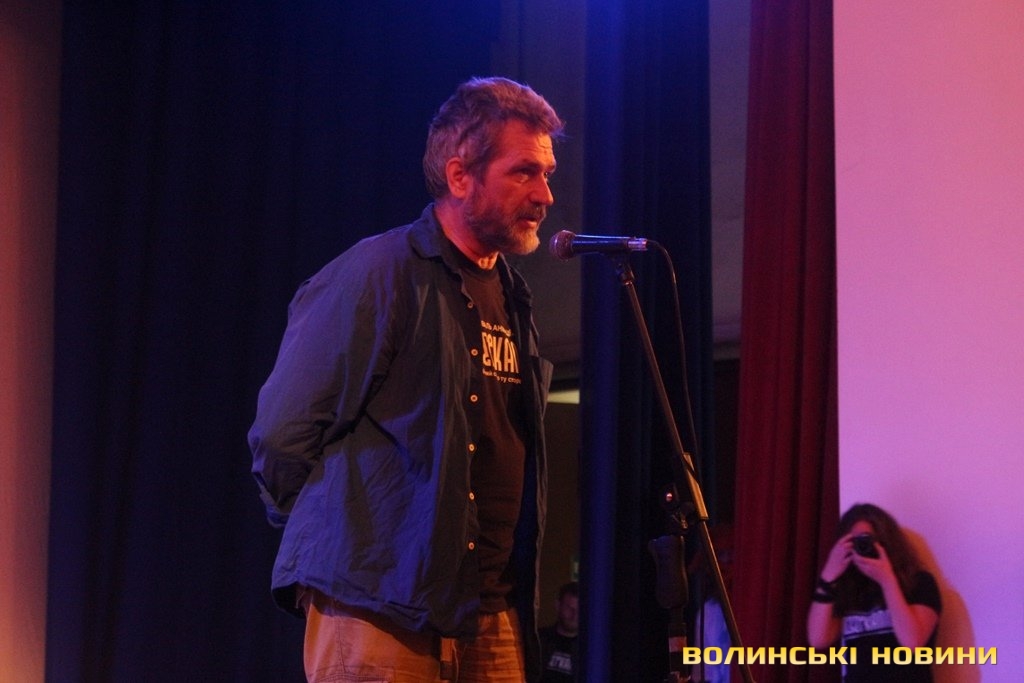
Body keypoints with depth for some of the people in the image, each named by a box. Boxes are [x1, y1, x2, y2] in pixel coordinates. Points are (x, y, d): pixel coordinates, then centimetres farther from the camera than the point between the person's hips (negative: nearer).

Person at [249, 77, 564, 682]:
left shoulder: (511, 296, 15)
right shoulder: (379, 274, -10)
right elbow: (282, 433, -9)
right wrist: (337, 533, 2)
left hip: (492, 615, 7)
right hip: (380, 609, -7)